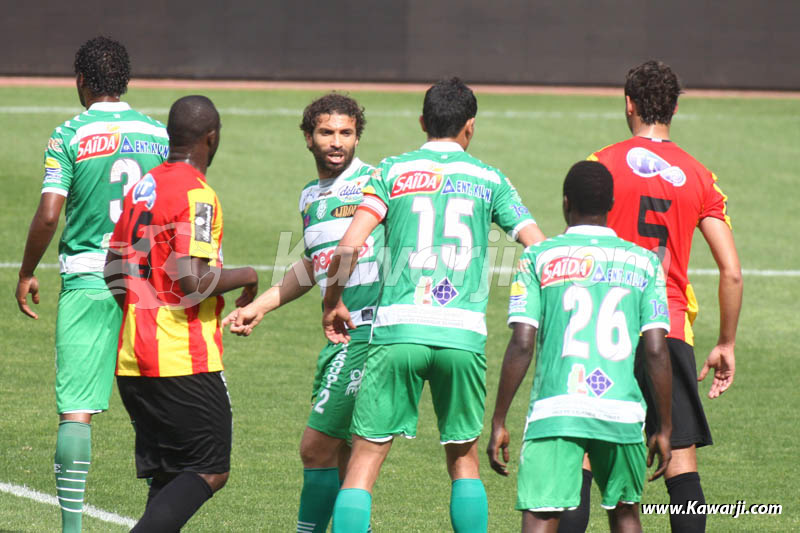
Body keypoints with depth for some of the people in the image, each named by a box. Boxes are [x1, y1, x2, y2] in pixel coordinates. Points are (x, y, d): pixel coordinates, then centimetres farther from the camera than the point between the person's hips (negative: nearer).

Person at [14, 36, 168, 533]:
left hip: (87, 281, -3)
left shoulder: (70, 136, -4)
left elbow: (48, 213, -10)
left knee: (76, 408, -3)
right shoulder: (159, 134, 6)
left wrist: (27, 272, 4)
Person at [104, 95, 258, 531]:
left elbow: (114, 271, 17)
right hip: (185, 360, -8)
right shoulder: (196, 195, -13)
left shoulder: (141, 188, 12)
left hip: (133, 359, 8)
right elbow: (192, 280, -21)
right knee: (210, 472, -4)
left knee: (166, 477, 11)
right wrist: (245, 277, -4)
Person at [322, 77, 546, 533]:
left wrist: (332, 304, 14)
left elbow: (349, 247, -1)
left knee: (366, 457, 0)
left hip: (399, 329, -1)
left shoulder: (393, 171, 9)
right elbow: (540, 248, 7)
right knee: (464, 457, 16)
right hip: (463, 333, 1)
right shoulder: (490, 180, 12)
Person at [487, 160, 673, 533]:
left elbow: (521, 346, -3)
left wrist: (498, 422, 3)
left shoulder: (538, 259, 4)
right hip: (623, 411, 2)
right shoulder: (644, 262, 9)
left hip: (556, 409, -2)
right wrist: (664, 429, 10)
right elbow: (656, 352, 3)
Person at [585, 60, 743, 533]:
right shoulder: (699, 177, 8)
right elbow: (732, 272, 4)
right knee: (682, 459, 2)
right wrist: (726, 345, 13)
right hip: (672, 329, 2)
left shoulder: (603, 164, 0)